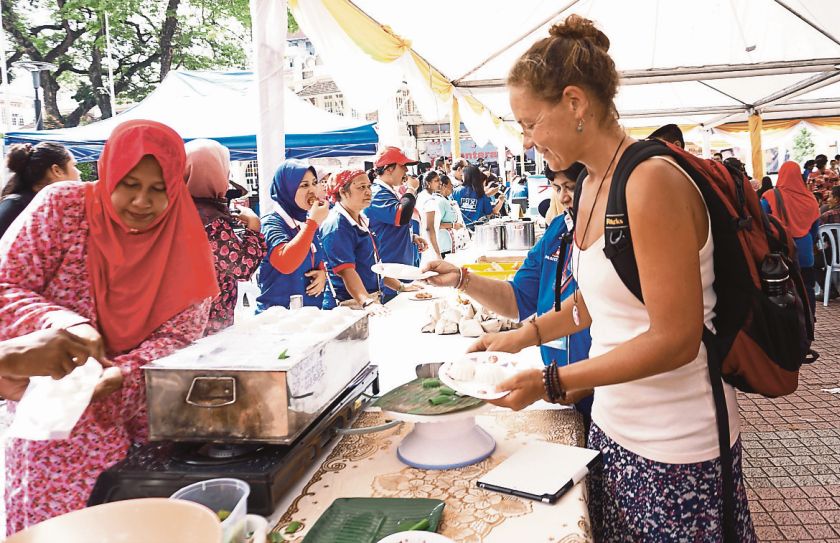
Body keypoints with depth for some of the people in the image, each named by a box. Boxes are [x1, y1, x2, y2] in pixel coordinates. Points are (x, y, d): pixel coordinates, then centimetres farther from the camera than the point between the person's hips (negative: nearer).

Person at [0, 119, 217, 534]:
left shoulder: (184, 240, -5)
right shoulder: (63, 206, -9)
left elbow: (180, 336, -8)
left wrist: (119, 375, -24)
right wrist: (66, 325, -26)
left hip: (146, 412, 2)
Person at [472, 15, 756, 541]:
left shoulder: (651, 183, -22)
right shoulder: (594, 184, 6)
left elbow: (675, 340, -23)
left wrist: (552, 382, -22)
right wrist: (525, 336, 10)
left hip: (674, 446, -8)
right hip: (615, 426, 8)